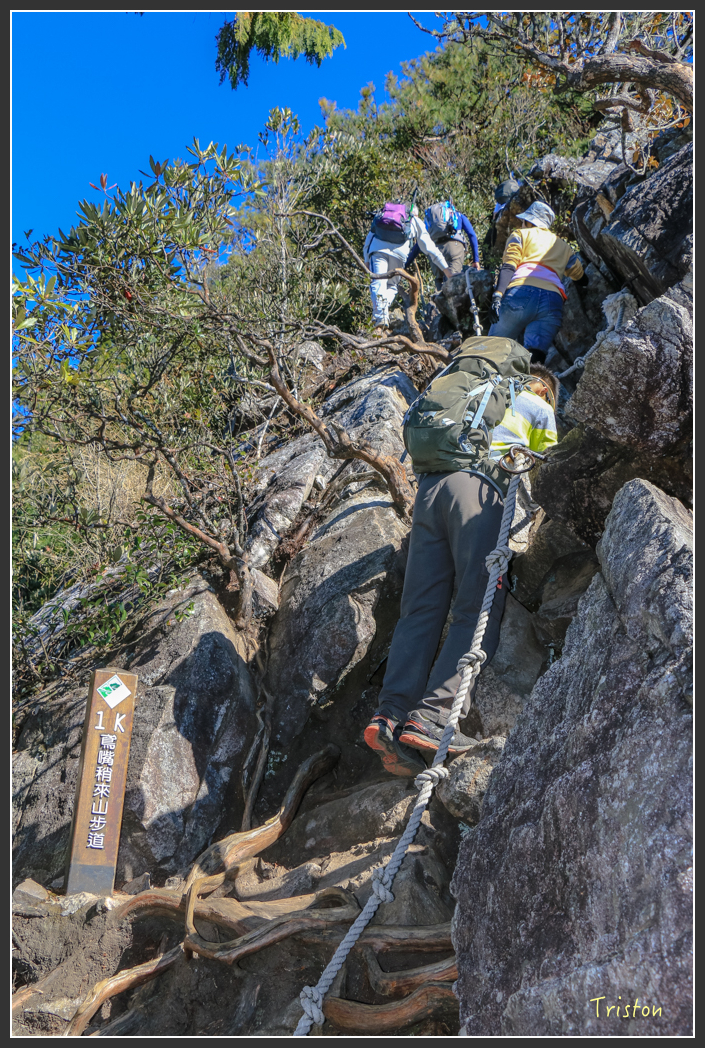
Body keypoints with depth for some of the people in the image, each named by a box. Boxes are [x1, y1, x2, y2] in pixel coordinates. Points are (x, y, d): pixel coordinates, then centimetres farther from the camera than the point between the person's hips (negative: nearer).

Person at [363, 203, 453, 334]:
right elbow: (429, 247, 24)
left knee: (378, 284, -7)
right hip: (399, 252, 0)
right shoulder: (415, 221, 28)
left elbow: (369, 236, 26)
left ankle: (380, 320, -25)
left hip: (377, 248, 0)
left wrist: (366, 260, 25)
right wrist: (445, 268, 25)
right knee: (391, 285, 16)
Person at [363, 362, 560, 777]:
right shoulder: (539, 408, 25)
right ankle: (431, 718, -28)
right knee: (478, 610, -12)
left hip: (430, 485, 5)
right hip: (479, 486, -5)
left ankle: (391, 715, -20)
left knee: (421, 610, -3)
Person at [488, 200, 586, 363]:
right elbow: (582, 278, 39)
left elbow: (508, 268, 3)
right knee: (535, 356, -14)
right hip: (553, 300, 3)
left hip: (522, 293, -3)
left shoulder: (520, 234, 21)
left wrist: (497, 295, -9)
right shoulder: (563, 246, 34)